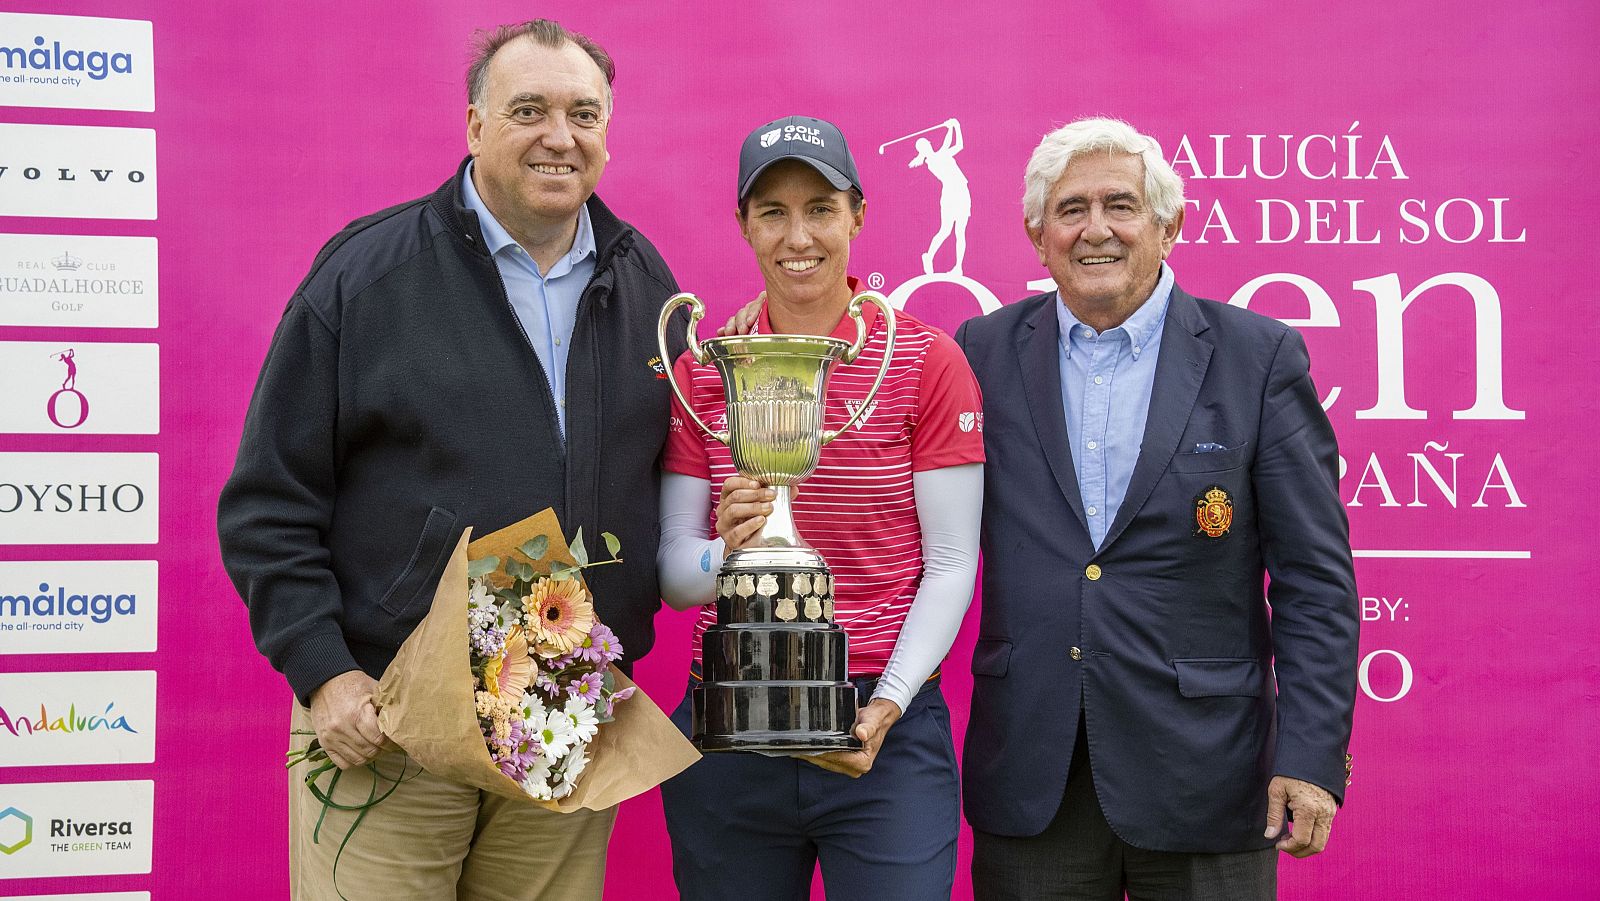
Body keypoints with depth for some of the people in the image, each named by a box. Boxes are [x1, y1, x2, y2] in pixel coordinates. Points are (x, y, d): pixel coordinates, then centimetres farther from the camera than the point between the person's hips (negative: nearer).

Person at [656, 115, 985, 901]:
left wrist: (888, 704, -16)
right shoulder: (701, 372, 5)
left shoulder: (928, 361, -2)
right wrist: (725, 552, -18)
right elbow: (672, 572, 4)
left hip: (886, 735, -2)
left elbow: (951, 564, -4)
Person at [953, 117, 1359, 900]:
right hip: (1030, 775, 2)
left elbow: (1313, 577, -2)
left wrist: (1313, 754, -8)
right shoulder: (984, 352, 6)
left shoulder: (1258, 357, -1)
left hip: (1201, 776, -1)